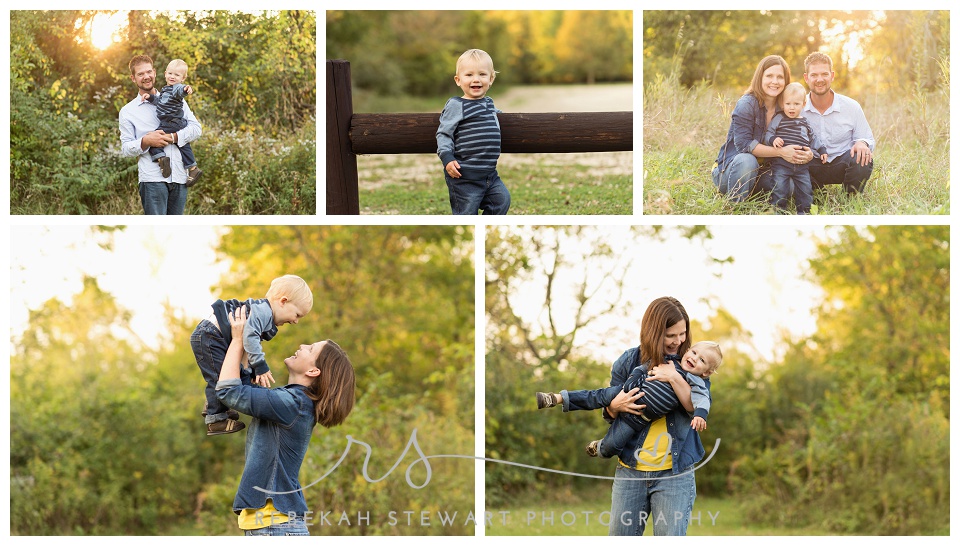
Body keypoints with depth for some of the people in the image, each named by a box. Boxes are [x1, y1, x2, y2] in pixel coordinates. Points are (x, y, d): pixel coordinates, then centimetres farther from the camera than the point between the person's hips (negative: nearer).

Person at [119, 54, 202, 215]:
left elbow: (196, 127, 7)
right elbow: (125, 148, 4)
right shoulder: (128, 111, 10)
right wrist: (145, 141, -16)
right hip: (152, 178, -3)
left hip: (179, 177, 3)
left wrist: (173, 137, -10)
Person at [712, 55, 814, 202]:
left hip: (762, 172, 6)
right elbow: (743, 144, -23)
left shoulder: (784, 109, 3)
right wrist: (781, 152, -29)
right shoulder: (746, 104, -15)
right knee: (747, 160, -38)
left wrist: (805, 154, -21)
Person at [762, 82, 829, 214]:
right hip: (781, 163, -4)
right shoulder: (779, 119, 0)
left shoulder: (804, 123, 14)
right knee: (780, 188, -10)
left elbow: (813, 138, 26)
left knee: (805, 188, 6)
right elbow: (767, 135, -3)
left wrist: (821, 149, 19)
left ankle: (804, 211, 19)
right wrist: (772, 139, -24)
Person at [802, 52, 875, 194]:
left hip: (841, 163, 0)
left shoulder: (851, 107, -3)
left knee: (862, 159, -33)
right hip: (811, 165, 0)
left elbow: (868, 140, 2)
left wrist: (862, 143, -24)